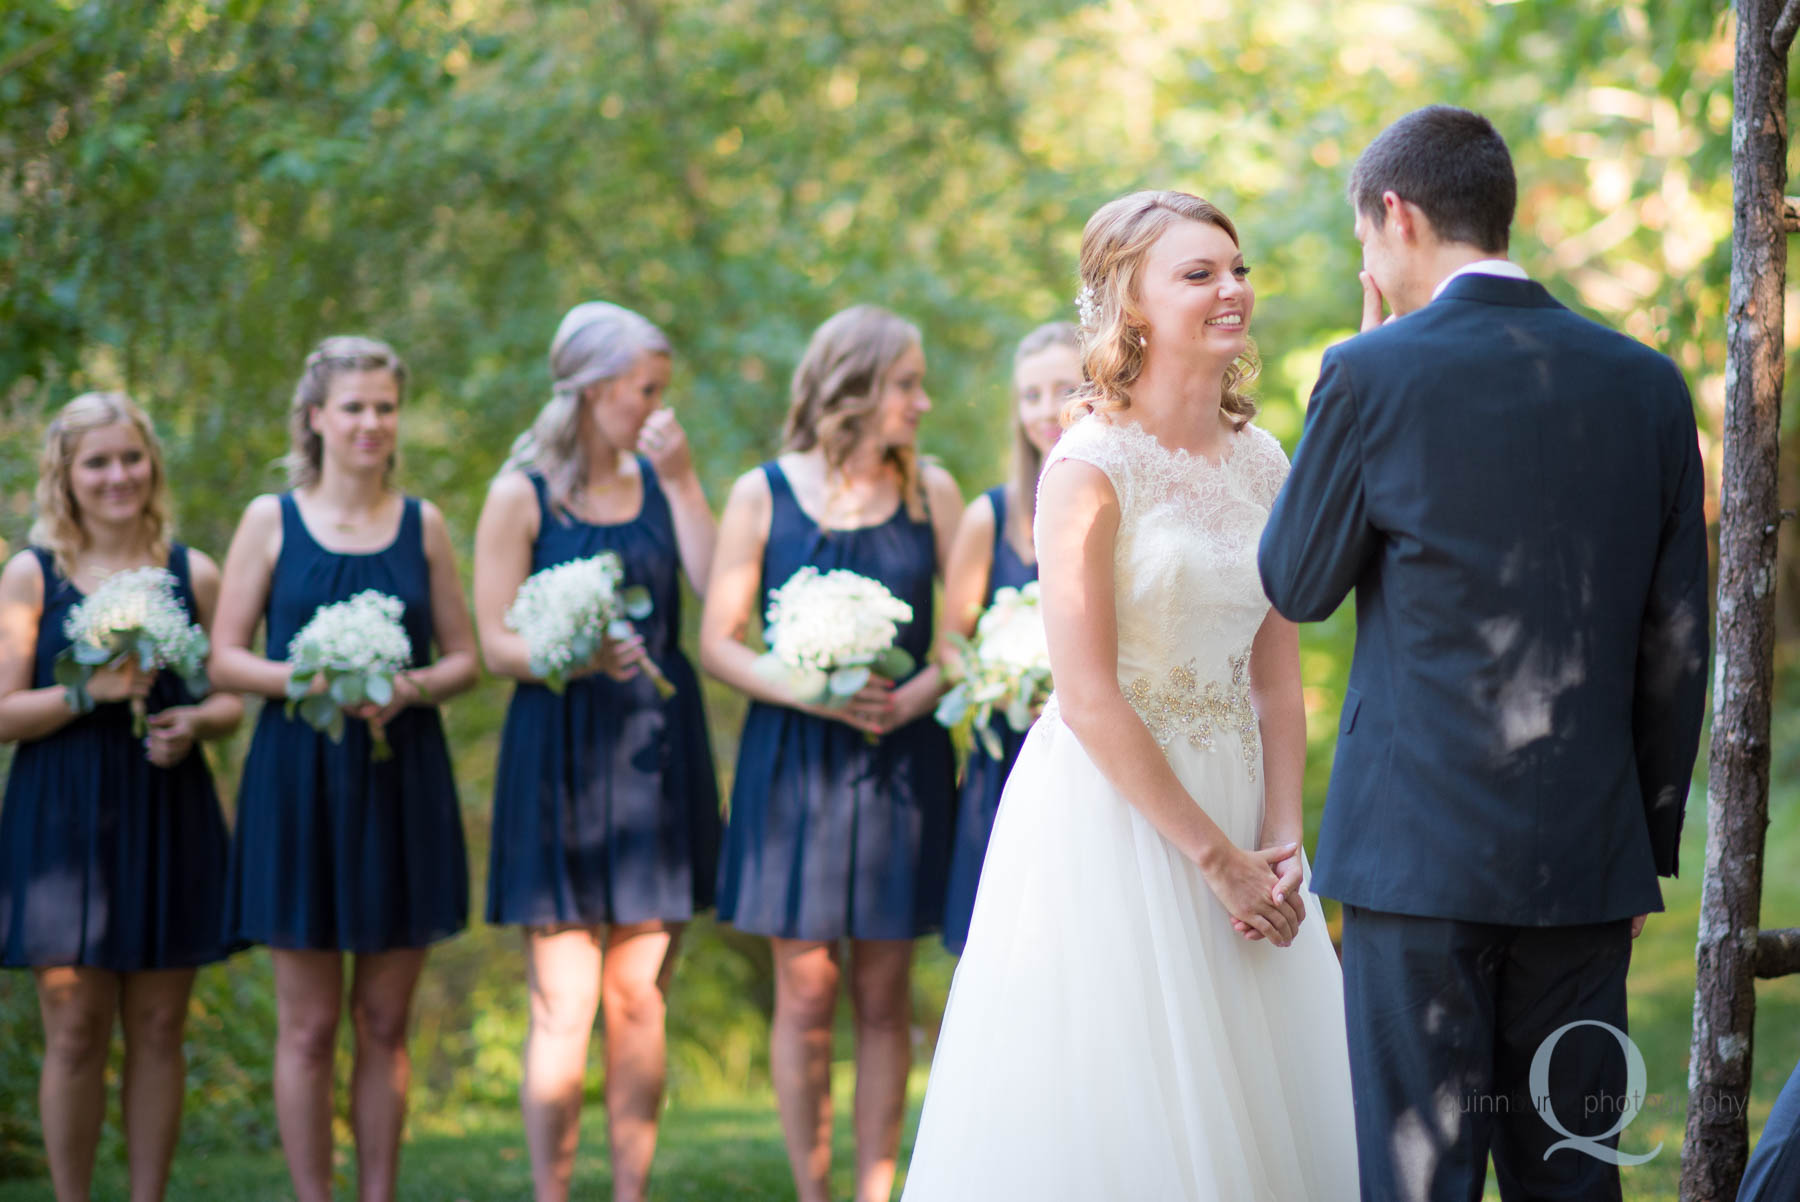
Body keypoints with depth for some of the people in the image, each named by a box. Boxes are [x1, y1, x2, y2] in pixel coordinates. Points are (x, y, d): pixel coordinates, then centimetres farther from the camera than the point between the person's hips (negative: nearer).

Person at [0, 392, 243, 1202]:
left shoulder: (192, 574, 7)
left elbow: (233, 695, 12)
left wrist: (193, 722, -9)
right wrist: (89, 691, -18)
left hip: (167, 821, 2)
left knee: (158, 1027, 5)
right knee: (74, 1031, -2)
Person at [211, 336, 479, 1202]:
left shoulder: (422, 524, 8)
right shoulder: (272, 520, 3)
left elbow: (465, 656, 10)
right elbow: (224, 659, 1)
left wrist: (411, 688, -11)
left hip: (403, 782, 2)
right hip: (299, 781, -2)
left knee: (385, 1021, 6)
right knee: (308, 1024, 0)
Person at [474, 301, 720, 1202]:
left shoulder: (658, 481, 10)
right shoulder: (522, 496, -1)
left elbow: (719, 595, -4)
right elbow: (496, 644, -6)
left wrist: (682, 483, -6)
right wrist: (574, 655, -24)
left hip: (656, 756, 4)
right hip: (559, 762, -4)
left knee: (639, 1000, 6)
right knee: (564, 1007, -5)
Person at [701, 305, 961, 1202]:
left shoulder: (930, 491, 5)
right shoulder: (763, 495, 0)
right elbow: (717, 642, -1)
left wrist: (918, 694, -14)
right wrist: (811, 693, -15)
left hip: (902, 764, 2)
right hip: (794, 764, -2)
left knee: (884, 997, 4)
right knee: (805, 994, -1)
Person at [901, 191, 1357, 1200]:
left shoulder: (1263, 463, 7)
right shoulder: (1090, 467, -13)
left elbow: (1278, 673, 9)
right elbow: (1088, 700, -16)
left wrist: (1280, 841, -3)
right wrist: (1215, 856, -15)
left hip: (1234, 798, 6)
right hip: (1110, 807, -6)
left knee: (1259, 1103, 8)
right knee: (1114, 1115, -1)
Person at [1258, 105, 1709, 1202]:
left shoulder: (1375, 374, -8)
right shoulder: (1646, 384, 4)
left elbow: (1295, 586, 4)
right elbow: (1676, 649, 8)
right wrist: (1652, 842, 17)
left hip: (1422, 851, -4)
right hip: (1589, 859, 4)